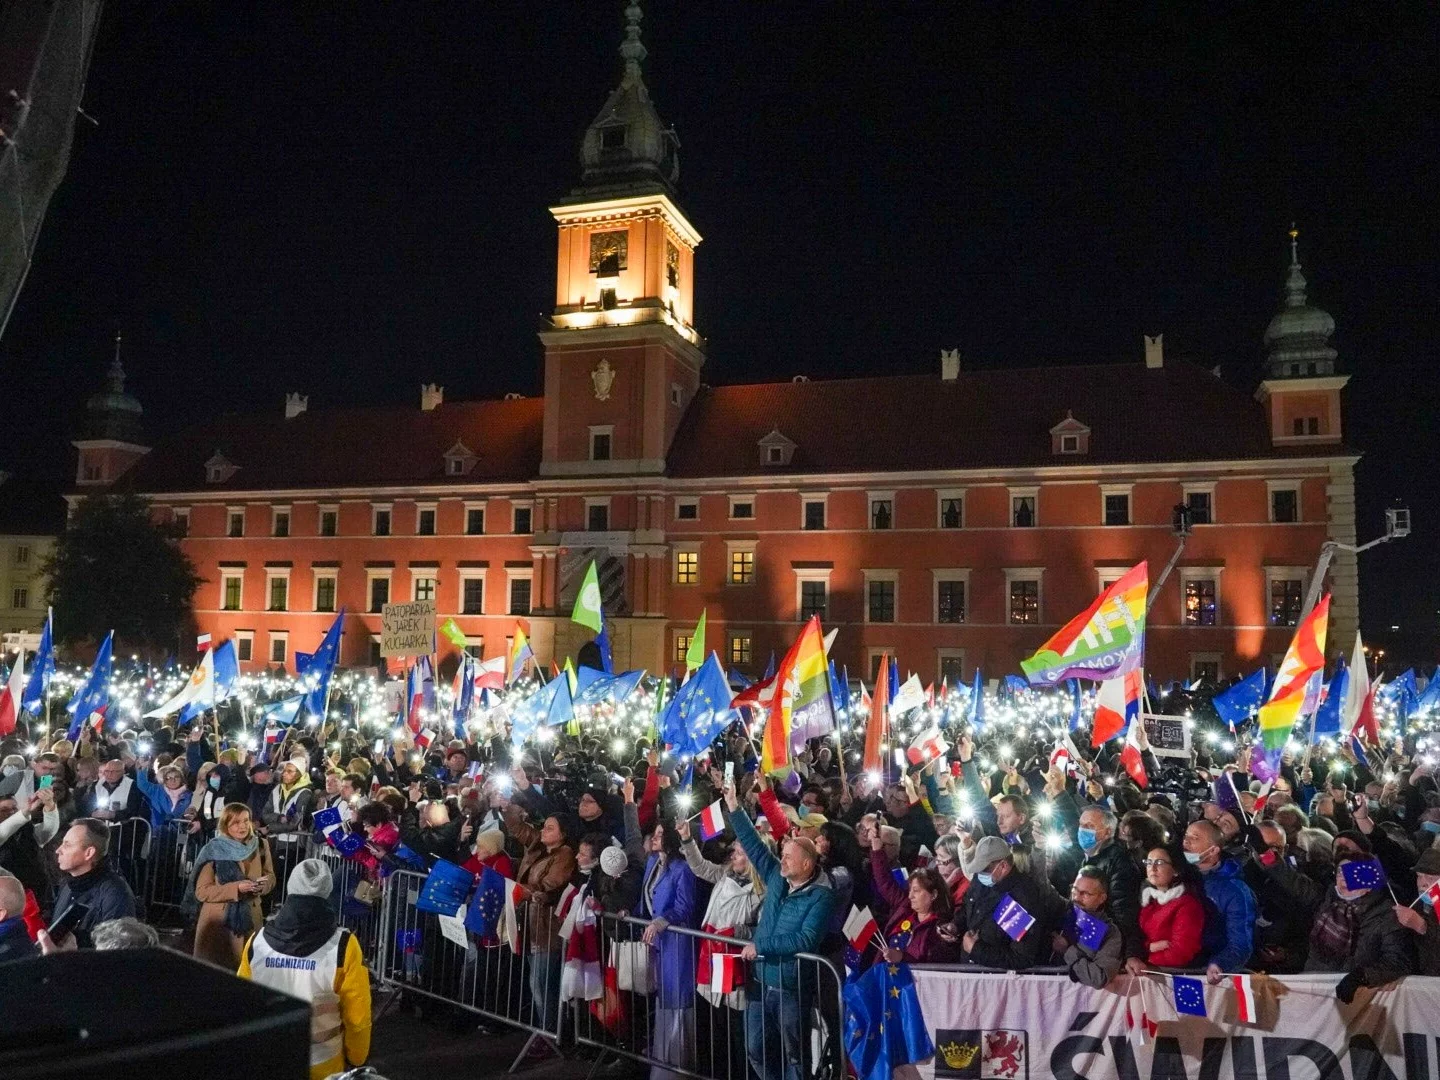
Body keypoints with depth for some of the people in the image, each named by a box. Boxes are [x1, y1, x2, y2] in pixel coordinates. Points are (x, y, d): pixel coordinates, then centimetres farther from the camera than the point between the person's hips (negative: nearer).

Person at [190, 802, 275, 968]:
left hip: (250, 919, 3)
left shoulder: (260, 845, 0)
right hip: (218, 921, -3)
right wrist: (236, 888, -23)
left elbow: (270, 876, 10)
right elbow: (201, 891, -12)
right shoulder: (213, 851, -10)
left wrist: (263, 884, -13)